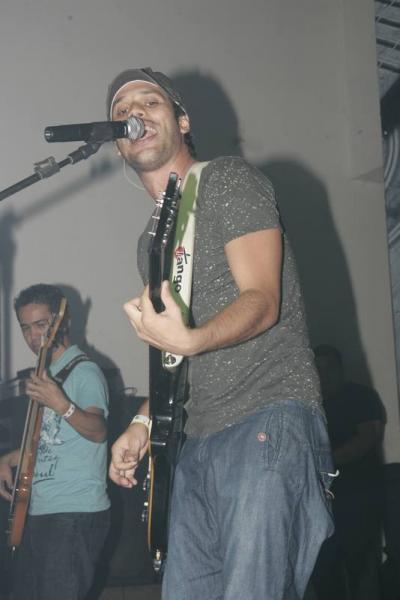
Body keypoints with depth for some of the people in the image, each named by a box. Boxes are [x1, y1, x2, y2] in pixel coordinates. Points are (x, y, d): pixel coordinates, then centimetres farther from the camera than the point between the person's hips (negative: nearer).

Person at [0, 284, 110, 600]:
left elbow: (98, 431, -26)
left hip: (75, 515, -9)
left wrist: (62, 405, -42)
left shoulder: (84, 372, -11)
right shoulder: (46, 375, 16)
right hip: (38, 512, 9)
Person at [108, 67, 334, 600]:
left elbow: (262, 301, -13)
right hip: (200, 441, 8)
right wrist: (143, 423, 13)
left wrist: (188, 339, -31)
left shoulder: (229, 179, -1)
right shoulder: (151, 240, 22)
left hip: (270, 420, -8)